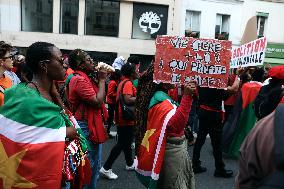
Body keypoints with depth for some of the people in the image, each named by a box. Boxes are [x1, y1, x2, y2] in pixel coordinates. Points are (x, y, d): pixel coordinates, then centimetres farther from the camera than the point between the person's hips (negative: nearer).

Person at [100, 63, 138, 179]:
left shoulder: (123, 82, 12)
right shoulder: (128, 83, -16)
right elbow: (128, 100, -29)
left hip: (122, 118, 10)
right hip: (126, 119, -10)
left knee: (127, 141, 19)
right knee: (122, 143, -3)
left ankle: (129, 164, 35)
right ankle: (106, 168, 3)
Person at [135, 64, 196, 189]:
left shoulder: (162, 97, 10)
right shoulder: (161, 101, -21)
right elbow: (176, 123, -35)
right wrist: (186, 96, -40)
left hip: (175, 149, 10)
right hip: (172, 152, -10)